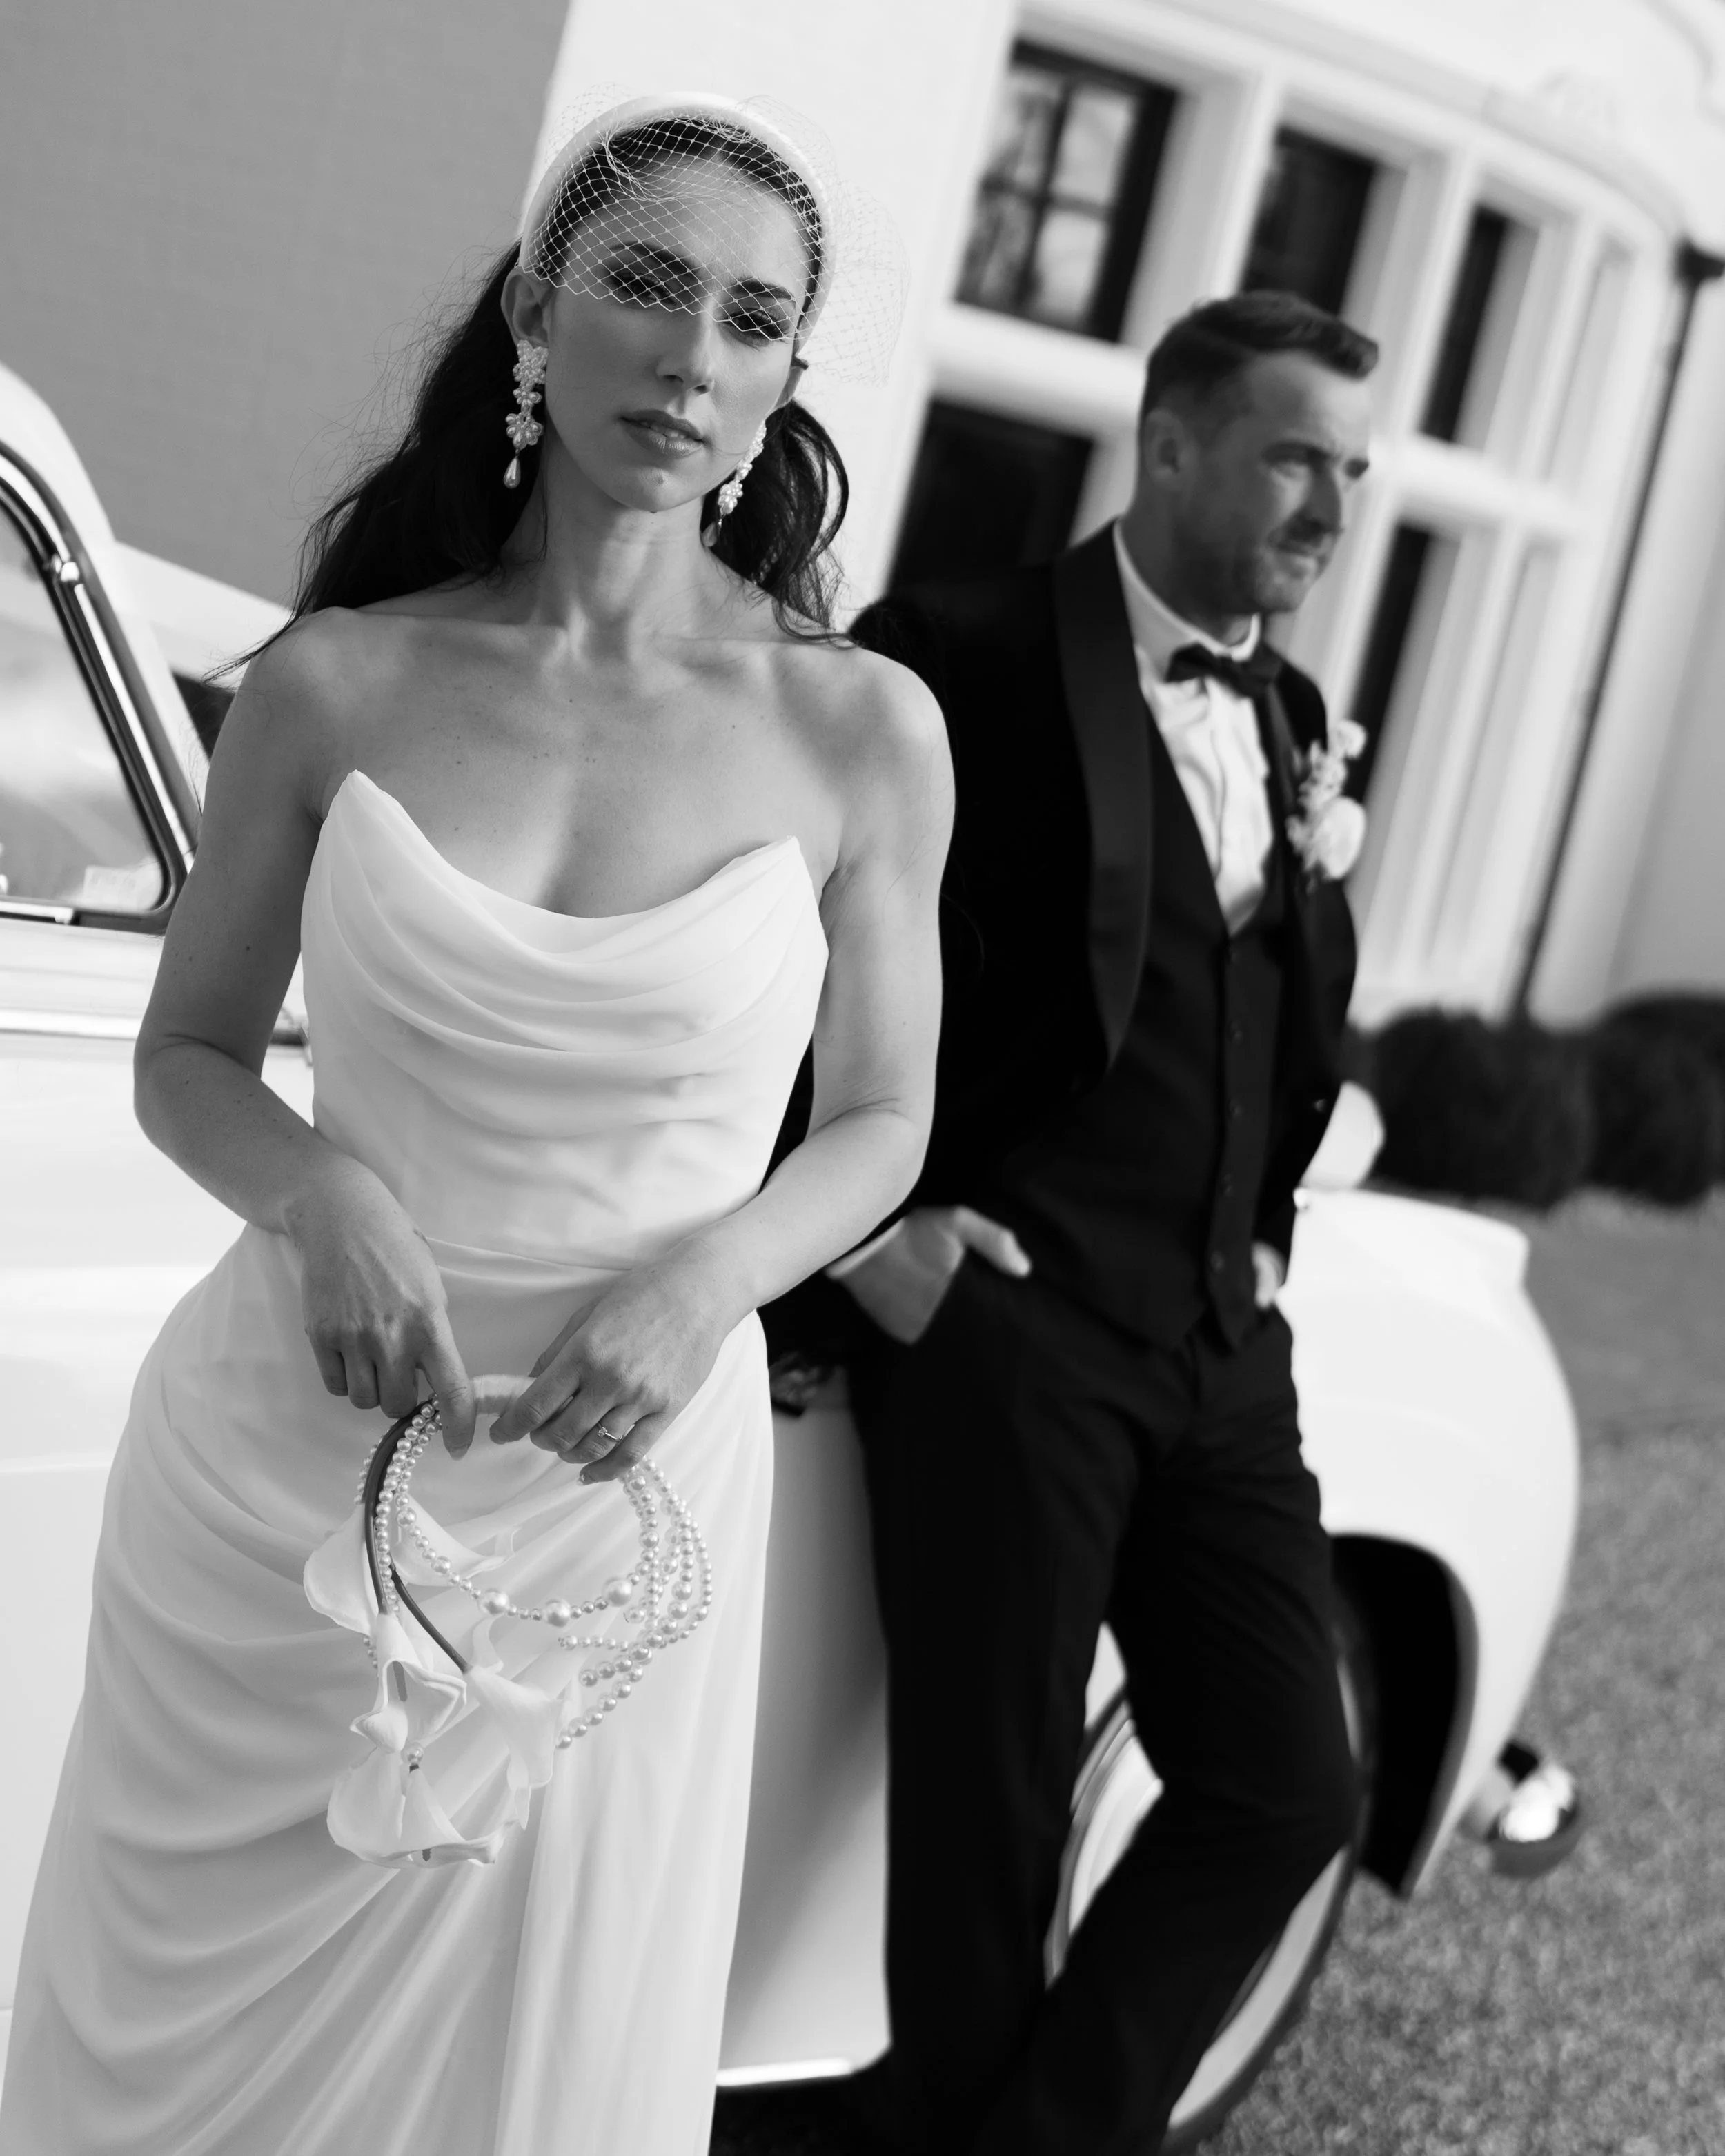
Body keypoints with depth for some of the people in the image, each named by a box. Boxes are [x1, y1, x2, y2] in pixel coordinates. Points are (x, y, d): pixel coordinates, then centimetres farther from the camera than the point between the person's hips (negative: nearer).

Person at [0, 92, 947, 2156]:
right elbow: (186, 1058, 6)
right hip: (272, 1462, 1)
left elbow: (878, 1123, 5)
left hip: (621, 1490, 0)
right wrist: (318, 1193, -15)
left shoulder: (864, 733, -5)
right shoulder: (332, 685, -4)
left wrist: (712, 1275, -14)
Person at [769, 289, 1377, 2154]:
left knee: (1285, 1790, 5)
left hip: (1220, 1345, 7)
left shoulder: (1292, 723, 15)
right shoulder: (962, 662, -6)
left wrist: (1266, 1226, 11)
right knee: (989, 1819, 2)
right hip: (1000, 1319, -6)